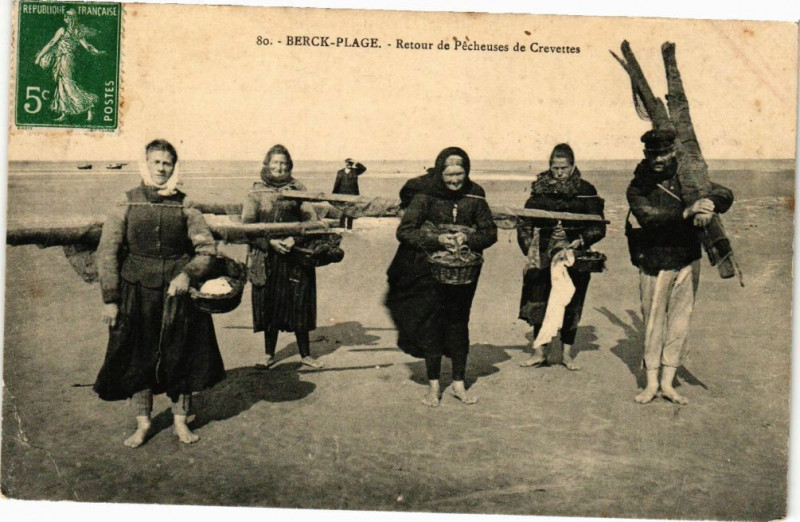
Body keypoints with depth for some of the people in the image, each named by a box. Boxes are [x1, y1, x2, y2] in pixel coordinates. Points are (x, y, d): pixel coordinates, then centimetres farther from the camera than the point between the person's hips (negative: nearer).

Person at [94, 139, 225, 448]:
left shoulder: (184, 205, 2)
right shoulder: (127, 202, 0)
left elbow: (207, 248, 2)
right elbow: (107, 252, -2)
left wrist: (188, 274, -17)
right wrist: (110, 298, -7)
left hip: (178, 292, 0)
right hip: (136, 291, 0)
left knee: (180, 356, 7)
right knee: (138, 356, 7)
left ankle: (181, 420, 23)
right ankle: (142, 423, 23)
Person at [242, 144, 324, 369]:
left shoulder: (297, 189, 6)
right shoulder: (256, 192, 4)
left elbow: (311, 219, 1)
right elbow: (247, 224, -1)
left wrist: (295, 238, -15)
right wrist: (270, 242, -13)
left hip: (296, 256, 0)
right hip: (266, 258, 0)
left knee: (299, 305, 2)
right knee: (269, 305, 5)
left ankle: (305, 354, 14)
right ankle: (269, 355, 20)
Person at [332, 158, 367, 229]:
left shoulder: (355, 171, 6)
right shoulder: (340, 172, 9)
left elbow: (363, 168, -10)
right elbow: (337, 184, 9)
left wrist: (356, 163, -16)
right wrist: (334, 194, 4)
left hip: (352, 194, -1)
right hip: (342, 194, 1)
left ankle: (349, 228, 4)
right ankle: (341, 227, 8)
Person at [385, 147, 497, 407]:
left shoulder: (474, 198, -1)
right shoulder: (425, 197, -8)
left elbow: (490, 232, 2)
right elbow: (404, 231, -12)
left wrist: (467, 239, -17)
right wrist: (437, 239, -23)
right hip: (429, 270, -2)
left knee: (459, 324, 10)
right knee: (430, 325, 4)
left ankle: (459, 383, 24)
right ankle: (433, 385, 17)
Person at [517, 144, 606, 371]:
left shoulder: (586, 191, 1)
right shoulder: (540, 189, 4)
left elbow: (598, 226, 1)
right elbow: (525, 223, 4)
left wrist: (581, 240, -17)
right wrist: (529, 249, -9)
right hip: (544, 256, 1)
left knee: (571, 306, 6)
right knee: (538, 304, 1)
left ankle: (566, 354, 20)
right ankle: (539, 353, 15)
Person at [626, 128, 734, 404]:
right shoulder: (638, 188, -3)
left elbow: (725, 194, 1)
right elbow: (648, 218, -20)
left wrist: (709, 204, -22)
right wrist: (686, 212, -33)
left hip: (688, 261, 3)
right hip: (655, 263, -3)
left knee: (679, 322, 6)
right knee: (653, 323, 4)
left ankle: (668, 384, 17)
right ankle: (652, 383, 16)